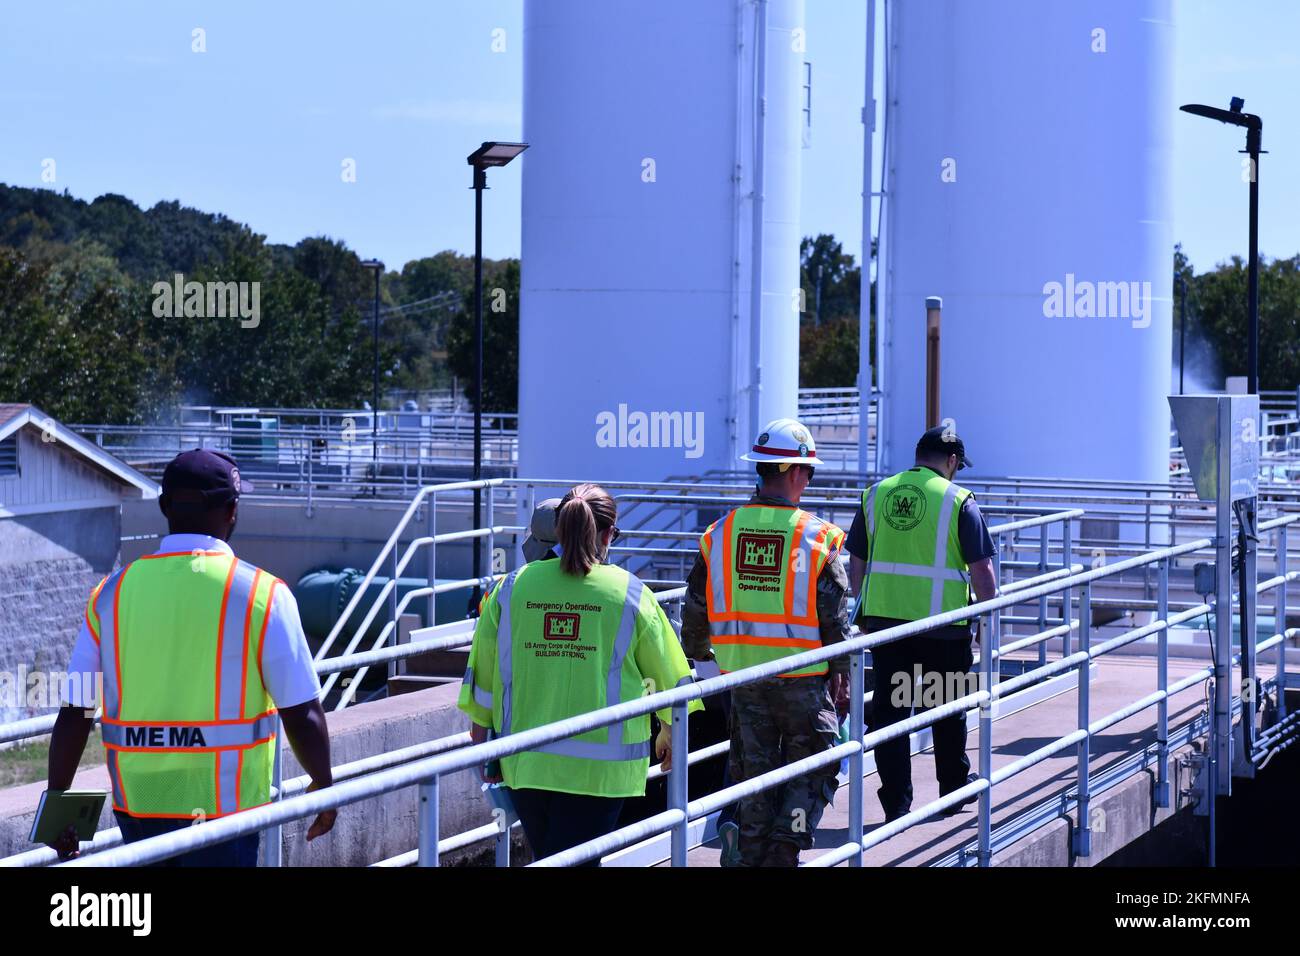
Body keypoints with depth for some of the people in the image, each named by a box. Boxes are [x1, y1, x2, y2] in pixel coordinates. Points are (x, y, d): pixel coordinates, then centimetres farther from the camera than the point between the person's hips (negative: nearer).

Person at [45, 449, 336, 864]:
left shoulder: (111, 594, 0)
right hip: (223, 808, -4)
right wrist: (323, 785, 8)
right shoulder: (262, 595, -9)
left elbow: (73, 716, 1)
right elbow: (302, 716, -8)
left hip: (138, 804, 4)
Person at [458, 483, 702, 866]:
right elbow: (665, 670, 7)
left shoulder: (512, 586, 0)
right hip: (600, 762, -3)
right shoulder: (629, 592, -4)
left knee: (546, 858, 18)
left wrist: (482, 740, 18)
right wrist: (668, 731, 24)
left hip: (525, 762, 3)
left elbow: (483, 674, 5)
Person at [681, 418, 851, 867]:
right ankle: (785, 846, -7)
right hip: (804, 679, -3)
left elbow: (695, 608, 6)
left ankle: (752, 854, 14)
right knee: (812, 771, 9)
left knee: (754, 776, 14)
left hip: (743, 676, 3)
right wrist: (842, 680, 3)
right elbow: (835, 619, -7)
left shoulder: (720, 533, 0)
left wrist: (696, 654, 24)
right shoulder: (817, 537, -9)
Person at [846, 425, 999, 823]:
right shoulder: (958, 500, -5)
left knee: (889, 709, 7)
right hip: (942, 624, -3)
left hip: (883, 618, 3)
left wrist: (863, 612, 22)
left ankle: (895, 802, 6)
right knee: (947, 709, 13)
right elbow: (982, 570, -7)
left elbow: (856, 563, 12)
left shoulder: (876, 494, 7)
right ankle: (954, 792, 26)